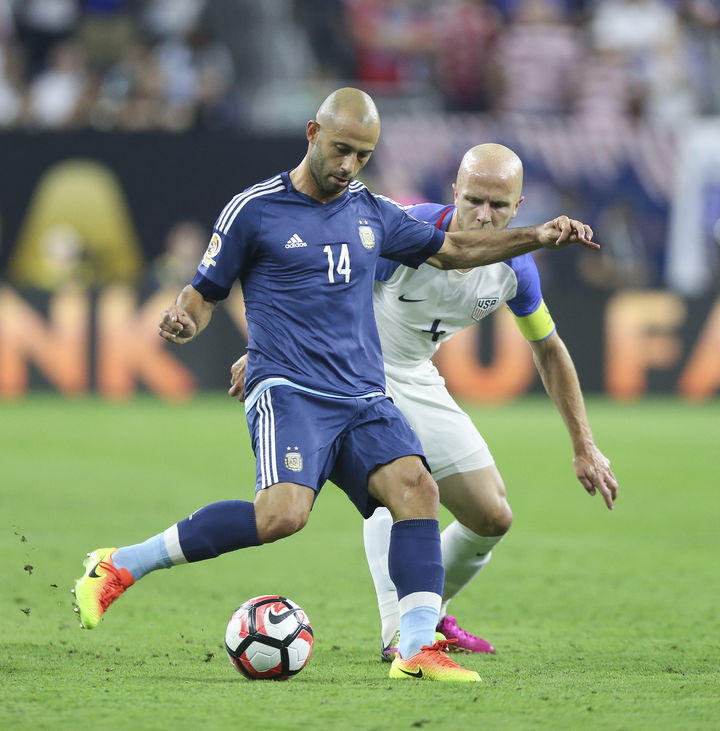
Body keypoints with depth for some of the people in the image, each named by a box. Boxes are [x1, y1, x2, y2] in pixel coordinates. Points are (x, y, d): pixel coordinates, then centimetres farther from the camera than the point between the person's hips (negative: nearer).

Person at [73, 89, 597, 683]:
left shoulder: (372, 212, 17)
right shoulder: (254, 210, 2)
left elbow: (453, 250, 29)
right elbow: (204, 294, 7)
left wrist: (539, 237, 20)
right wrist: (181, 321, -16)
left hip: (365, 399, 6)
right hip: (288, 389, -6)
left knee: (415, 486, -21)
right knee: (285, 512, -29)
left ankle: (417, 648, -25)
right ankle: (120, 566, -17)